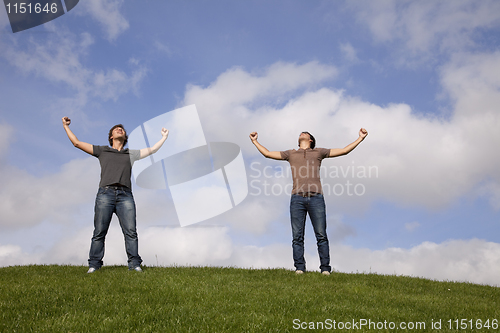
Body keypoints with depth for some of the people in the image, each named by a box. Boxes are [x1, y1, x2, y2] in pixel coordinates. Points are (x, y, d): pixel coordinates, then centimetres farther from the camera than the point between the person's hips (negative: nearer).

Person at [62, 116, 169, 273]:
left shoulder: (131, 154, 26)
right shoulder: (102, 151, 23)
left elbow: (152, 150, 30)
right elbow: (77, 143, 25)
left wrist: (164, 137, 33)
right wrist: (66, 126, 27)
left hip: (125, 195, 1)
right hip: (105, 193, -1)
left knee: (130, 231, -9)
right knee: (99, 232, -4)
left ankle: (134, 264, -6)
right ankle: (94, 265, 1)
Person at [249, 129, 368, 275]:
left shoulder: (318, 152, 21)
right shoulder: (291, 153, 25)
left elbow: (344, 150, 21)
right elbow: (267, 153, 29)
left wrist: (360, 138, 19)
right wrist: (255, 141, 30)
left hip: (316, 198, -1)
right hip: (297, 198, 1)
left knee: (321, 235, -4)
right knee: (297, 236, -3)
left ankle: (325, 268, -1)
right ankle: (299, 268, 1)